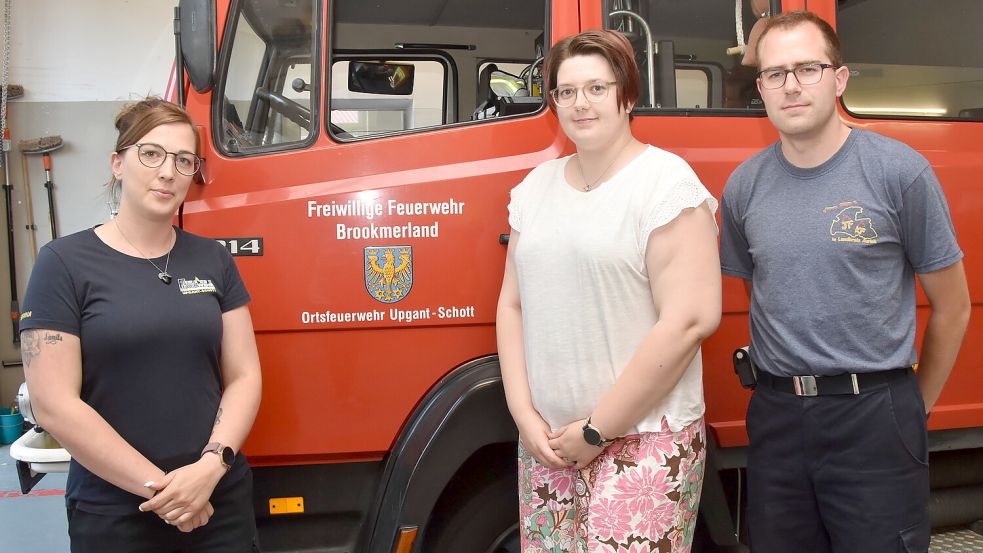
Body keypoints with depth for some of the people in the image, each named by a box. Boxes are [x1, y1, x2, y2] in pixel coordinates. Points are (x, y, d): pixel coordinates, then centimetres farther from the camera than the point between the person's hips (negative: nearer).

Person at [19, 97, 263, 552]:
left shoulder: (213, 260, 5)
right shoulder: (64, 263, -6)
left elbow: (243, 377, 3)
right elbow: (54, 406, -11)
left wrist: (211, 466, -12)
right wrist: (159, 485, -13)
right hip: (112, 515, -3)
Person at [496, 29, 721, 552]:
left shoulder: (665, 182, -9)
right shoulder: (536, 186, 9)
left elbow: (690, 319, -16)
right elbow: (512, 304, 11)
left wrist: (597, 430, -13)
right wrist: (525, 415, -1)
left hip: (644, 442, -5)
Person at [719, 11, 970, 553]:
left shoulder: (900, 171, -7)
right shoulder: (743, 186, 2)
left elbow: (952, 307, 1)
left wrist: (914, 407, 7)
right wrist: (788, 389, 9)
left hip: (874, 414, -3)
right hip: (776, 418, 4)